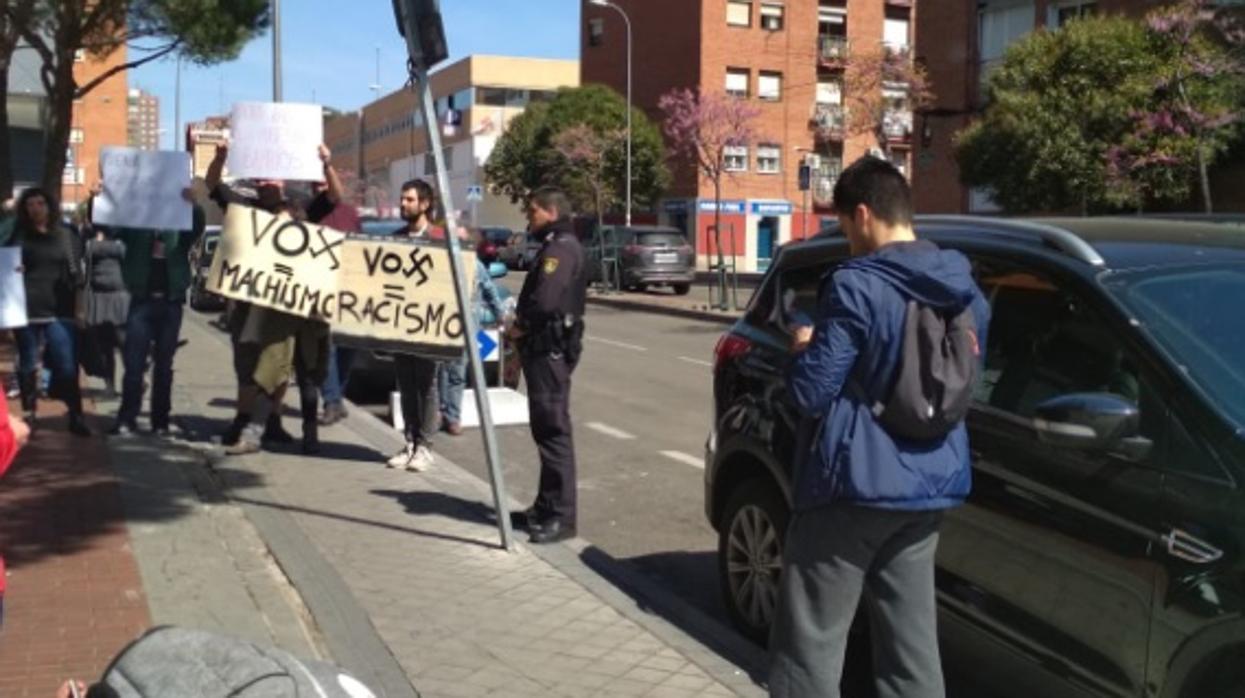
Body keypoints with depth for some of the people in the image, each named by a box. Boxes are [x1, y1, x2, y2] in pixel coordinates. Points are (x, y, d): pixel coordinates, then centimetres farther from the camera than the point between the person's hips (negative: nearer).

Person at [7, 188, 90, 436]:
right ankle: (28, 414, 16)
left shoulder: (65, 236, 11)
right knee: (27, 364, 6)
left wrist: (79, 306, 2)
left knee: (67, 364, -6)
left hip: (59, 310, 0)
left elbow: (76, 271, 11)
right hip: (27, 309, 0)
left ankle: (76, 416, -2)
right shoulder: (18, 235, 10)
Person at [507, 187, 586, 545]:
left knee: (554, 430, -9)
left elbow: (545, 301, -25)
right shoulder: (555, 246, 19)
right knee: (545, 429, 14)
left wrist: (521, 326, -8)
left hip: (552, 349, -11)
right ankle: (547, 507, 23)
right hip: (544, 348, 11)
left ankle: (561, 516, -6)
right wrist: (523, 332, 6)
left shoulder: (561, 248, -14)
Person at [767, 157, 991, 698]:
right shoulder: (964, 288, 7)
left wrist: (804, 349, 6)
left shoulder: (856, 286, -15)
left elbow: (811, 394, -15)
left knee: (810, 646, 2)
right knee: (911, 644, 14)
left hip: (856, 484, -7)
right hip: (930, 484, 7)